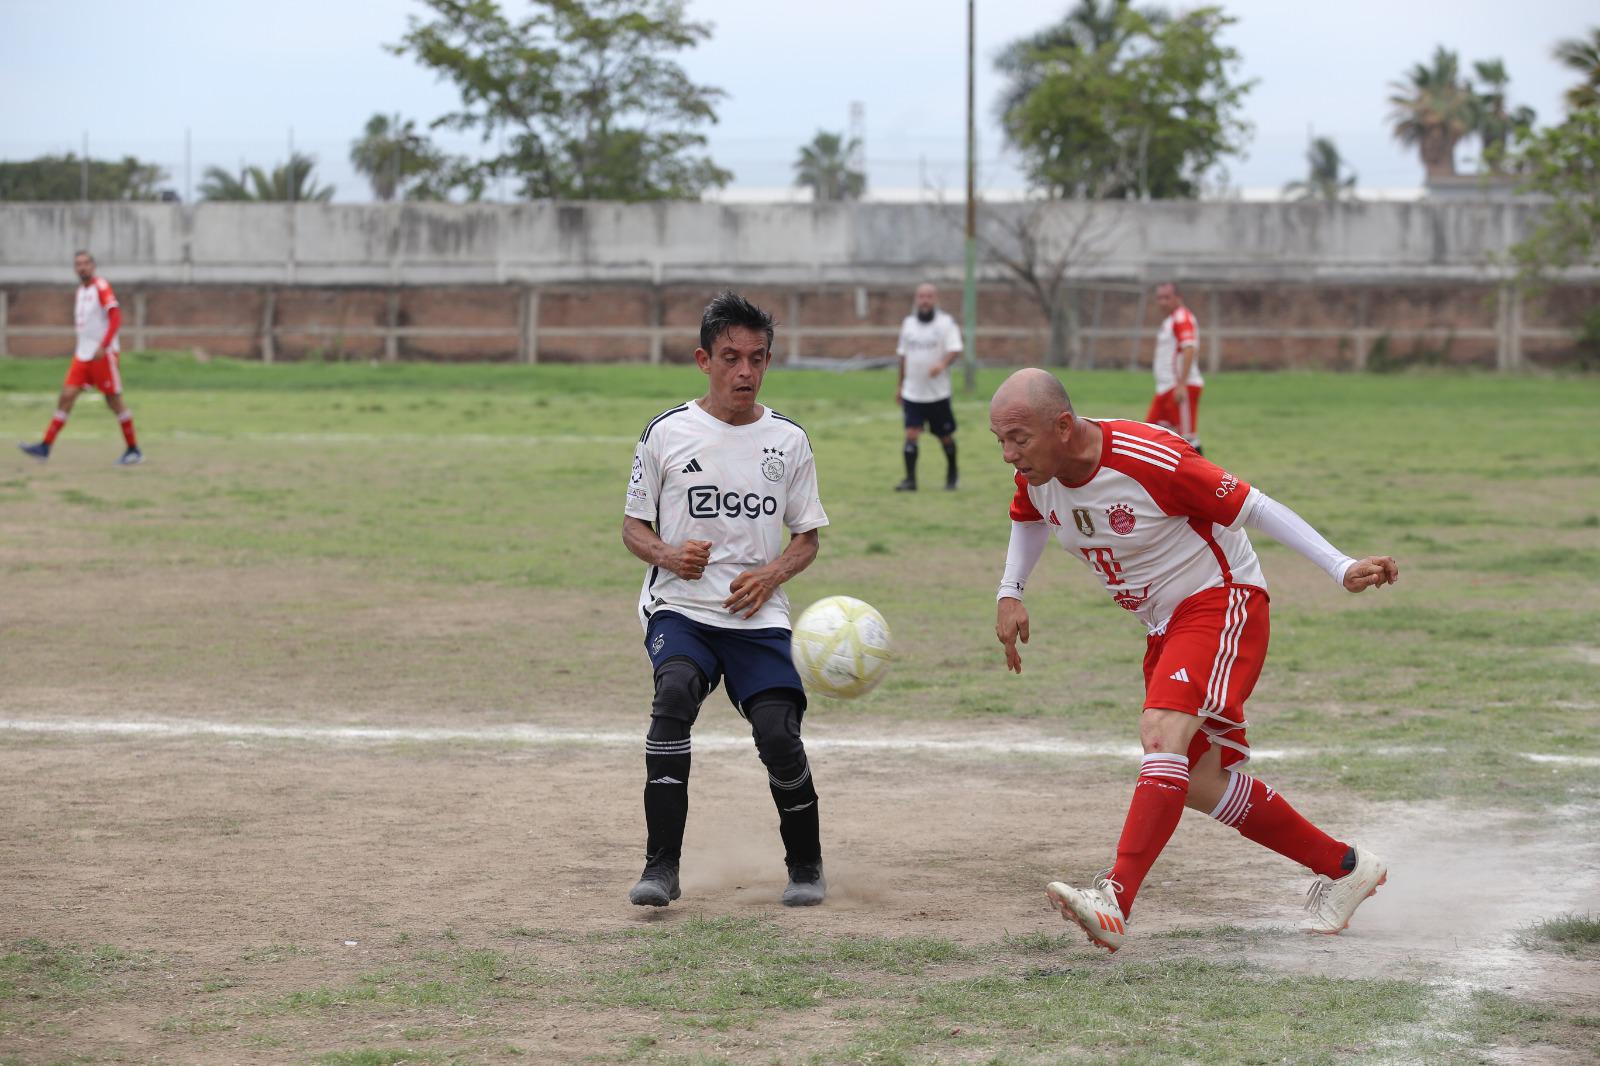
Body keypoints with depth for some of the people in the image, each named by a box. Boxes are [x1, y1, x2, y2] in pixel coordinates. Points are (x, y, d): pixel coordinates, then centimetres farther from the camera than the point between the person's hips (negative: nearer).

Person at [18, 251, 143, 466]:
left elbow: (116, 318, -20)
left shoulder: (101, 287, -11)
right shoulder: (81, 289, 14)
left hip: (103, 355, -7)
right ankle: (46, 446, -3)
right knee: (66, 396, -1)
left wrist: (103, 346, -27)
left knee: (114, 401, -2)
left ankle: (134, 450, 9)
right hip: (83, 355, 7)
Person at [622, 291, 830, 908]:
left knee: (779, 734, -15)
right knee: (676, 692, -30)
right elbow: (633, 526, 9)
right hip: (679, 608, -1)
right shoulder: (667, 433, 2)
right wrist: (668, 555, -12)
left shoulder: (787, 440, 7)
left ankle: (806, 866, 12)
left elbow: (808, 538, 13)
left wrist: (771, 574, -7)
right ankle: (661, 867, -28)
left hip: (758, 617, 1)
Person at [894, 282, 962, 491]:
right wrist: (899, 385, 19)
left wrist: (943, 364, -35)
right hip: (912, 393, 3)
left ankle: (951, 476, 28)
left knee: (946, 436, 8)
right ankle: (910, 479, -8)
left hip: (938, 393, -3)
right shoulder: (908, 323, 10)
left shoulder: (946, 323, -4)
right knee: (911, 434, -10)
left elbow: (955, 350, -14)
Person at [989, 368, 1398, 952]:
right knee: (1199, 783, 9)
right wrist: (1010, 594, 5)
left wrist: (1342, 568, -23)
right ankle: (1343, 867, 25)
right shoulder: (1036, 472, -5)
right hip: (1166, 624, 9)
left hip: (1220, 602, -9)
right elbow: (1029, 519, 20)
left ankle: (1115, 902, -41)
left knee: (1162, 734, -30)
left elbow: (1252, 506, -20)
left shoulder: (1151, 460, -27)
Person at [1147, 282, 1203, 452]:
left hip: (1182, 388, -10)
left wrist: (1181, 385, -28)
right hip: (1165, 387, 10)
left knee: (1187, 436, -10)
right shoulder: (1168, 321, 20)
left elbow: (1189, 350, -22)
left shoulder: (1182, 318, -11)